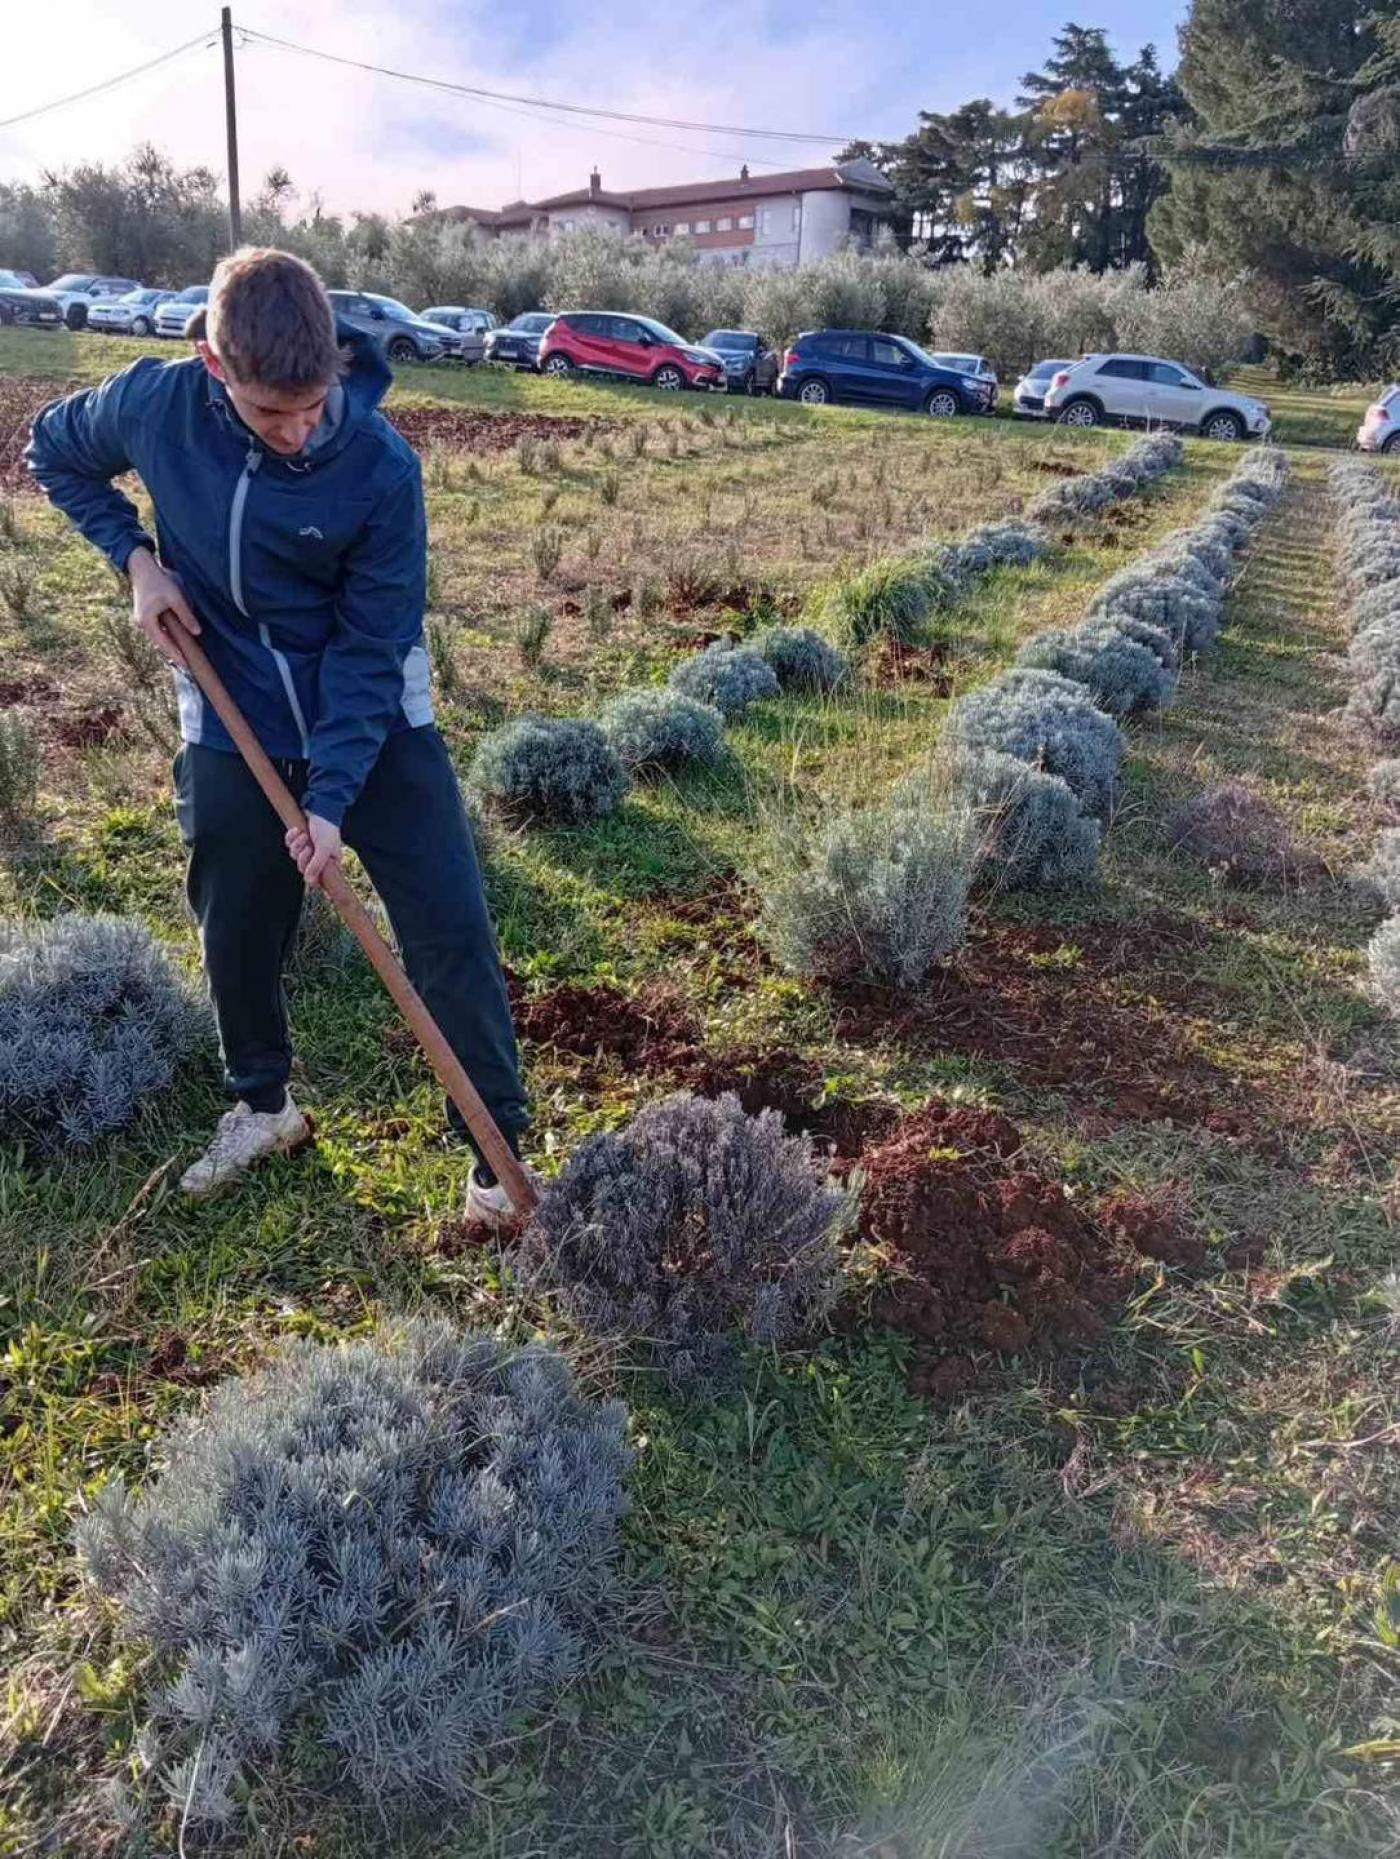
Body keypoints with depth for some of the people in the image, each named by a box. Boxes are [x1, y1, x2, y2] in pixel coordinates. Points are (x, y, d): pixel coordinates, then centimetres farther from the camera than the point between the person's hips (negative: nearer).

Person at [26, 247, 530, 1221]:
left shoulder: (383, 465, -20)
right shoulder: (153, 404, -13)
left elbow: (371, 648, -16)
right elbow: (56, 451, 10)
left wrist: (333, 800, -21)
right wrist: (137, 556, -6)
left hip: (374, 720, -2)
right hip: (234, 728, 3)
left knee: (453, 928, -5)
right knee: (237, 935, 15)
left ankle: (502, 1149, 10)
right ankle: (264, 1105, 41)